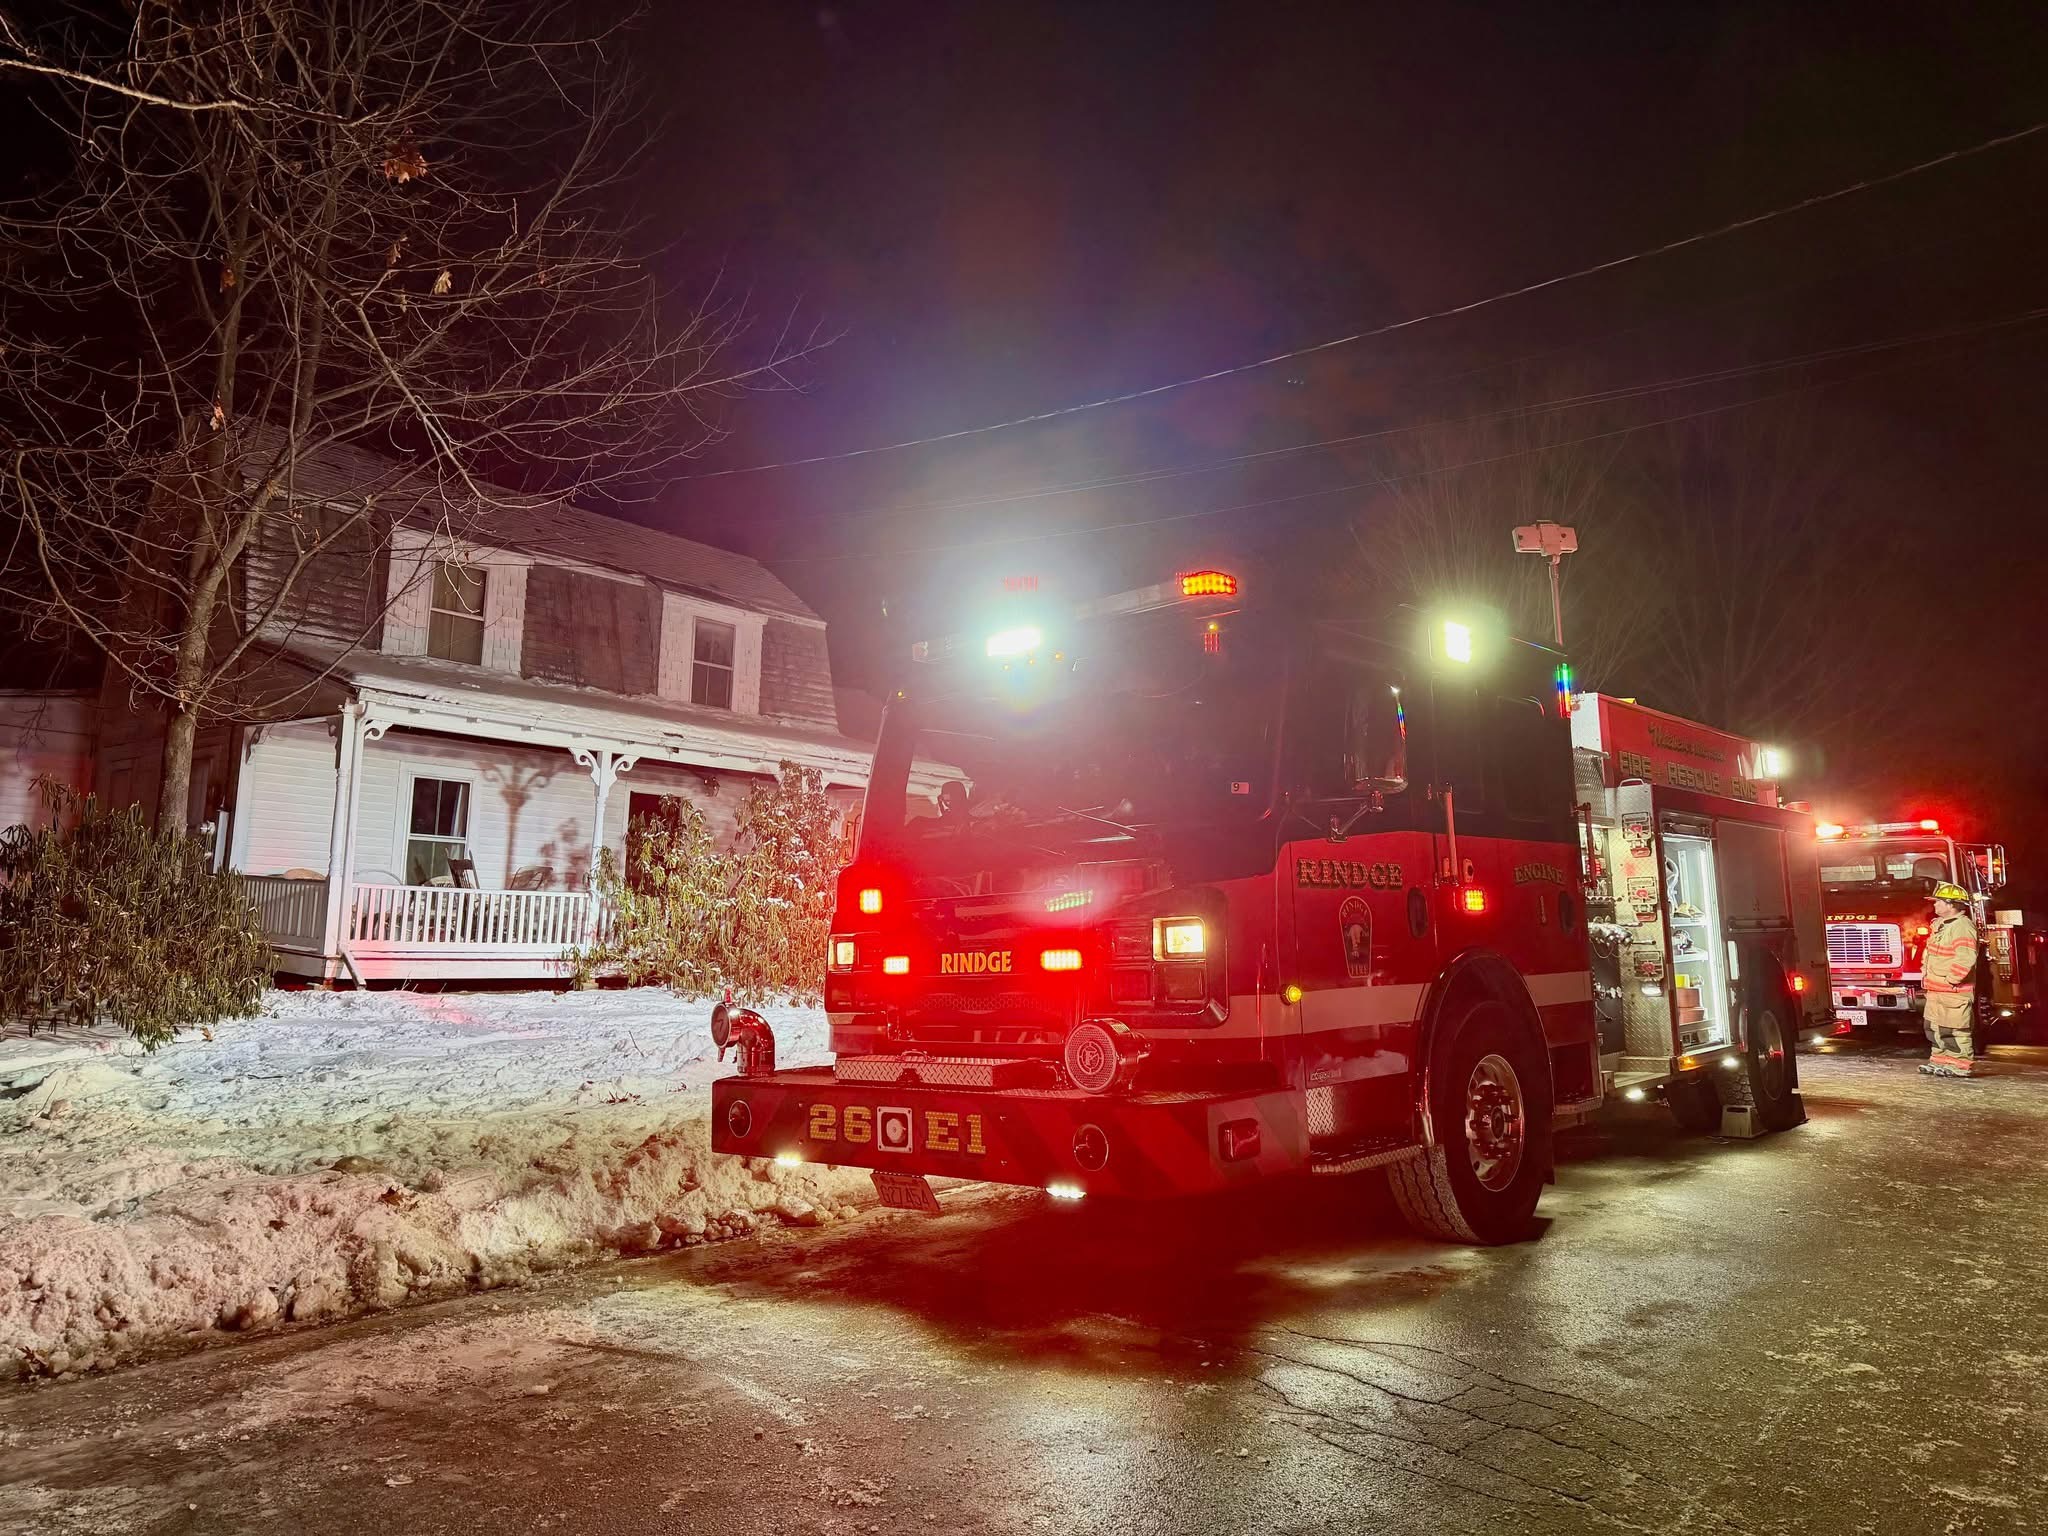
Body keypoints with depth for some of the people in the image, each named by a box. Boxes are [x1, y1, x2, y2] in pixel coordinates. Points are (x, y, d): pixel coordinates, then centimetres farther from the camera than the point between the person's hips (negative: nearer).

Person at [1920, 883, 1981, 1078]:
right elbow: (1929, 951, 28)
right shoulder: (1940, 925, 15)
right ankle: (1940, 1060, 24)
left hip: (1954, 992, -10)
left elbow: (1966, 958, -26)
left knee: (1955, 1029, -5)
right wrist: (1925, 971, 17)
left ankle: (1960, 1065, 0)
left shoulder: (1962, 926, -17)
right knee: (1935, 1028, 16)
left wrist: (1951, 979, -21)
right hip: (1935, 990, 10)